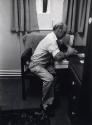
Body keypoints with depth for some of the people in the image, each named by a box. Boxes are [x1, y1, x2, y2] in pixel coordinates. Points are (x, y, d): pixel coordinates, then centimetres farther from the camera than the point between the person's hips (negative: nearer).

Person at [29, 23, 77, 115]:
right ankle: (45, 102, -8)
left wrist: (68, 46, 7)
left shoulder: (53, 36, 4)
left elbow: (61, 42, 26)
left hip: (44, 62, 9)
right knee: (49, 78, -29)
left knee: (55, 74, -12)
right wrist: (68, 53, -19)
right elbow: (58, 57, -37)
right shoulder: (51, 40, -26)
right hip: (36, 65, -9)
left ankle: (50, 100, -6)